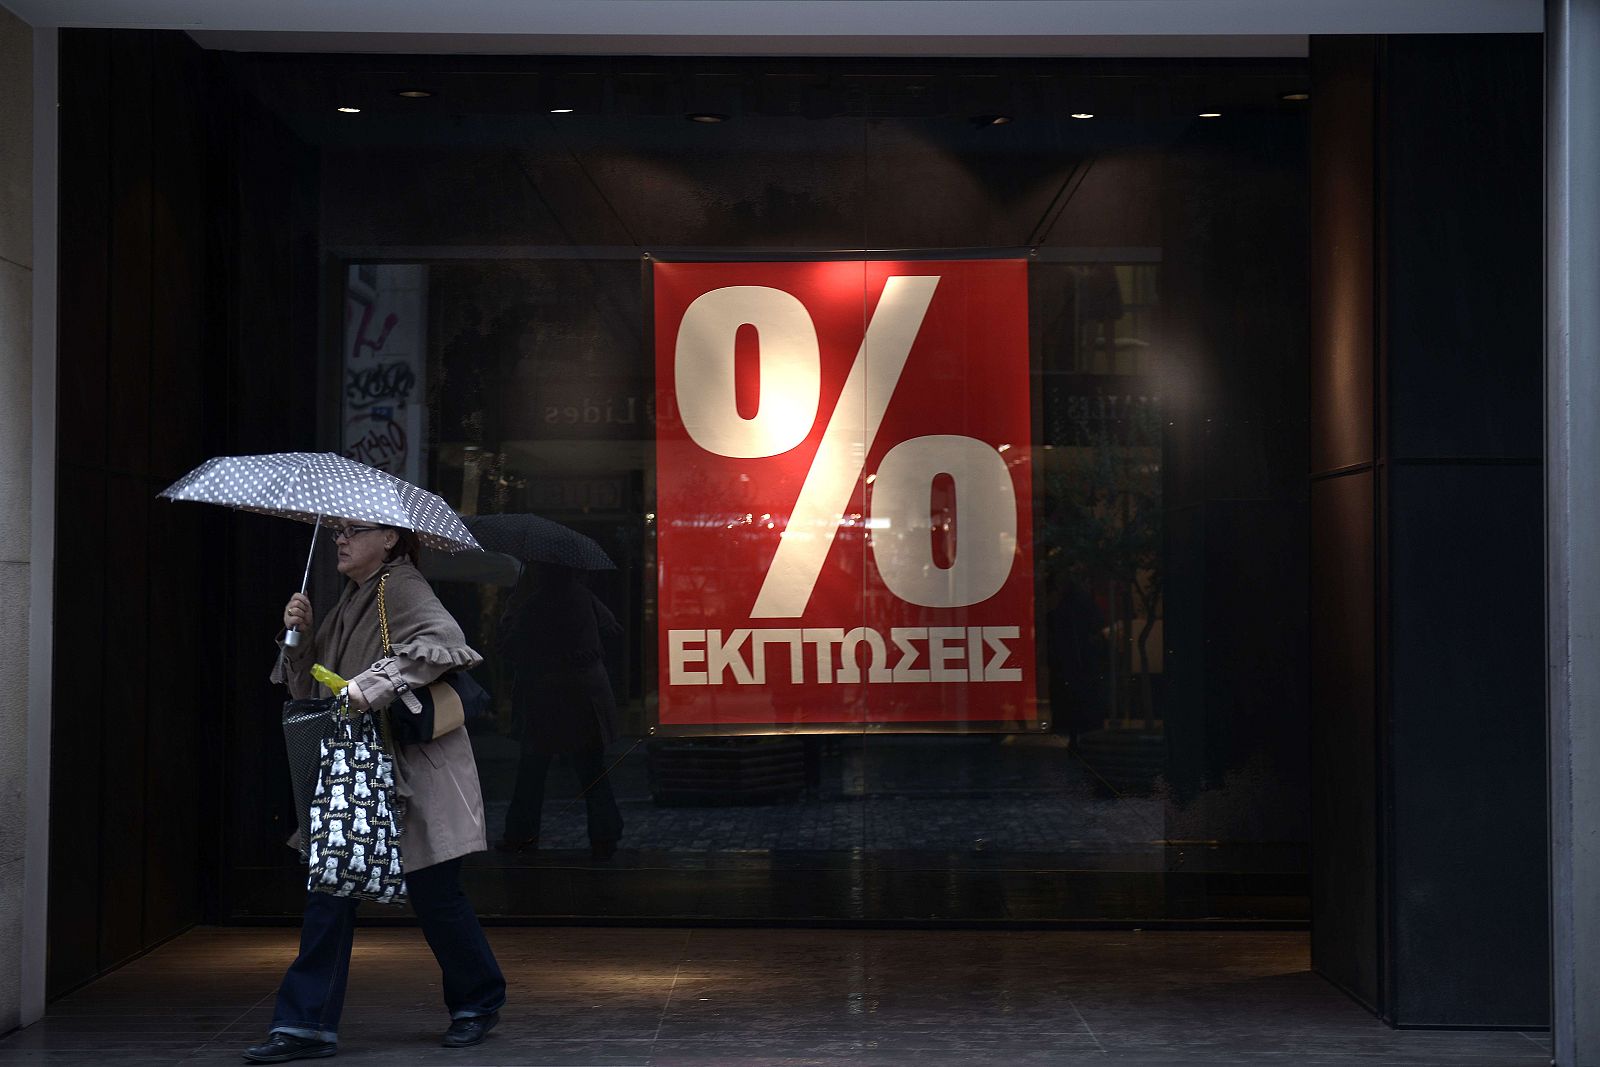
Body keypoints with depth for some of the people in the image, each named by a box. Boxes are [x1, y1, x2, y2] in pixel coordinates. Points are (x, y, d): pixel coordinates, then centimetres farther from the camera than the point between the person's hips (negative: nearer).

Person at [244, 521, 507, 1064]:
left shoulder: (402, 588, -10)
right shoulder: (350, 600, 16)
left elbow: (442, 639, -30)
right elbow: (309, 688, 19)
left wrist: (374, 685, -33)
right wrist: (300, 636, 2)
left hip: (412, 770, -8)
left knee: (433, 892, 1)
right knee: (329, 887, 1)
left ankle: (479, 1001, 22)